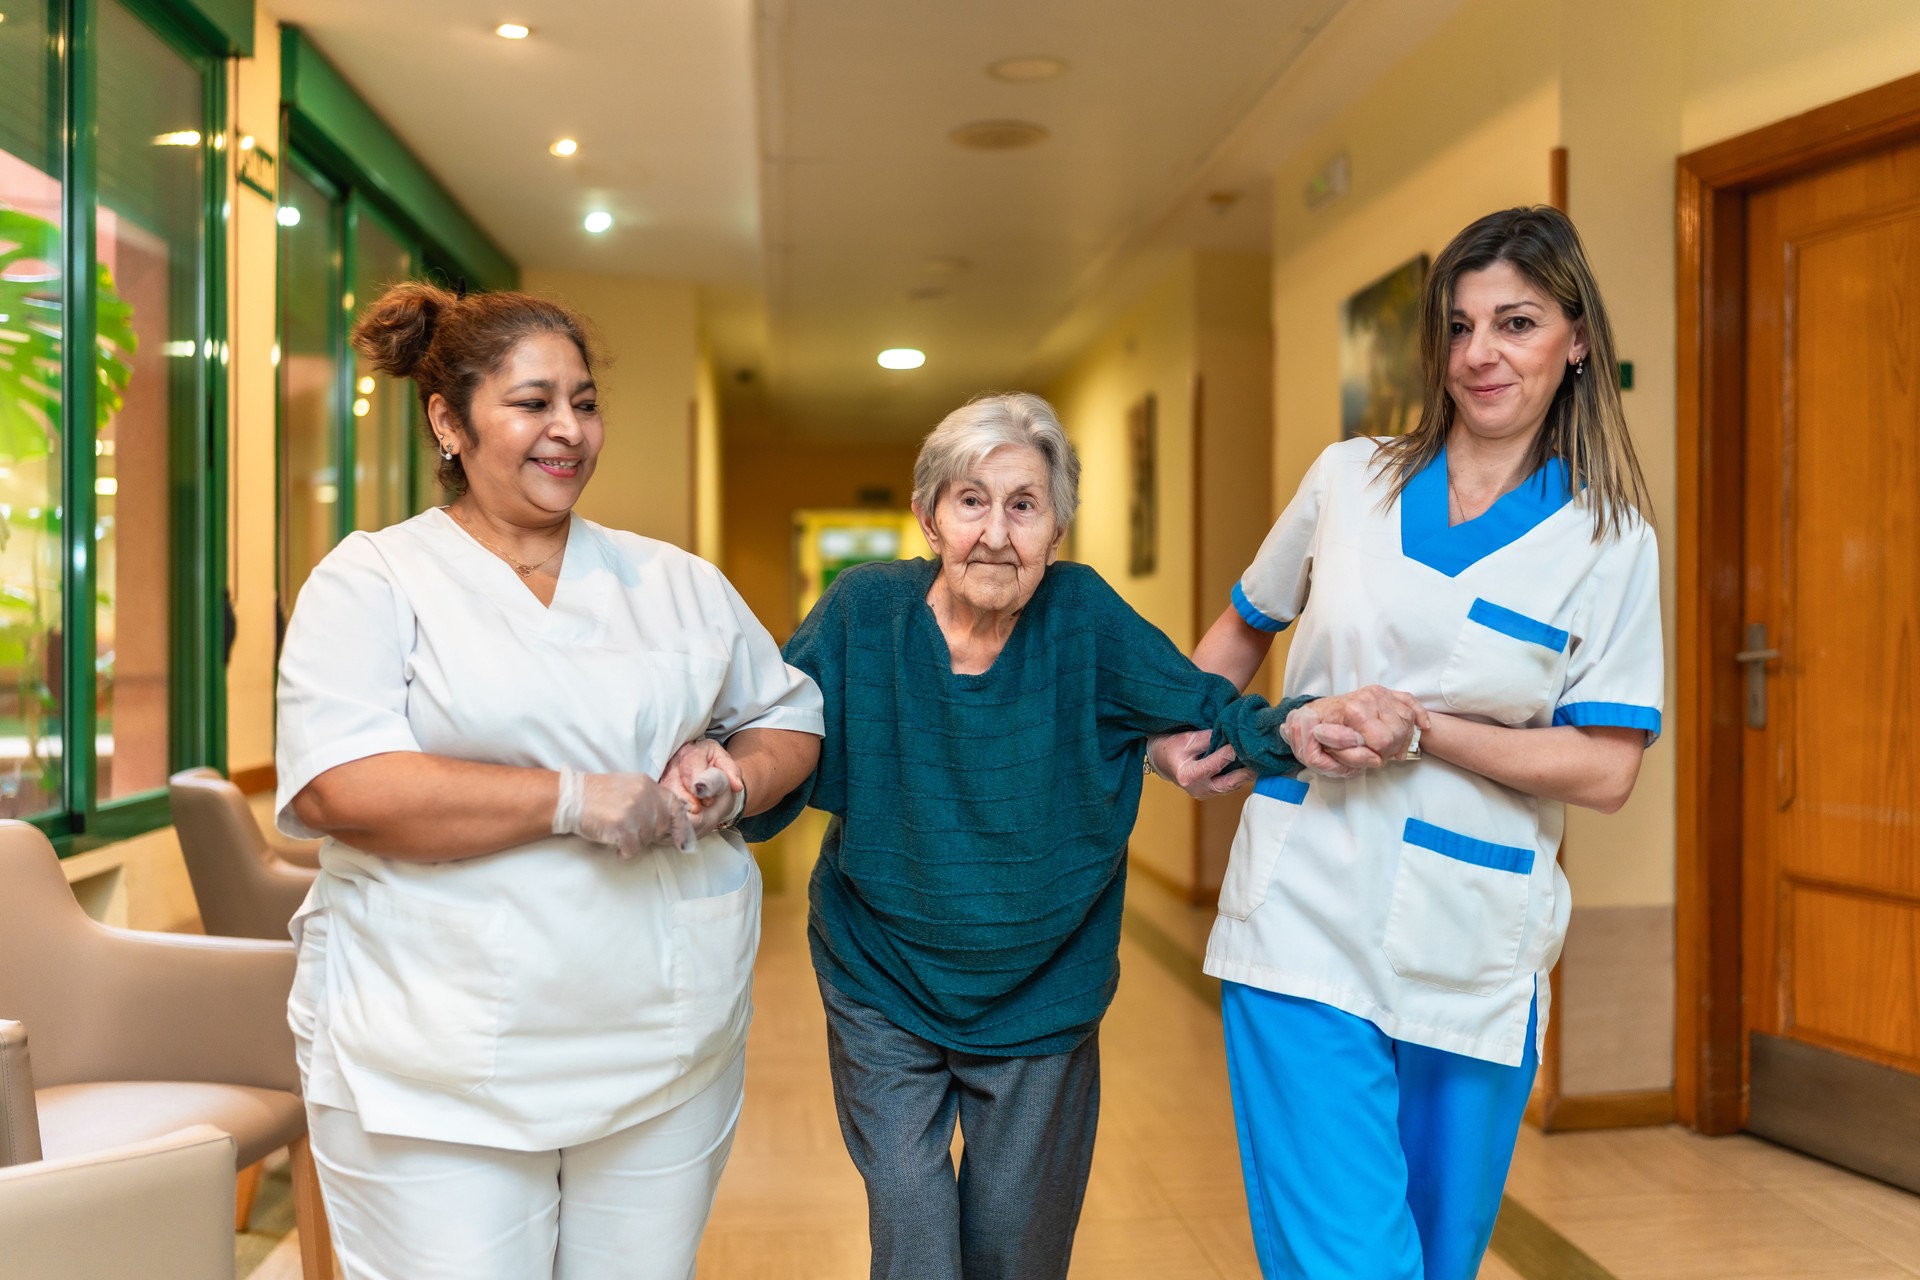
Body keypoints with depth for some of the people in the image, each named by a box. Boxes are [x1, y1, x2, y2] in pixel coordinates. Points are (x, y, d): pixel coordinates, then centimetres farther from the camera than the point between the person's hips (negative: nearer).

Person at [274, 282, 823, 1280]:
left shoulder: (680, 582, 10)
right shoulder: (372, 580, -3)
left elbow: (790, 719, 17)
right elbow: (335, 786, -16)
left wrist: (738, 777, -7)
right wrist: (573, 800, -20)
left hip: (670, 1050, 4)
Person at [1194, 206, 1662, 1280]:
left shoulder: (1612, 540, 1)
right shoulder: (1349, 479, 5)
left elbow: (1605, 771, -6)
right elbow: (1247, 626, 20)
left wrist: (1417, 730, -15)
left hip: (1472, 959, 0)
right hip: (1305, 925, 0)